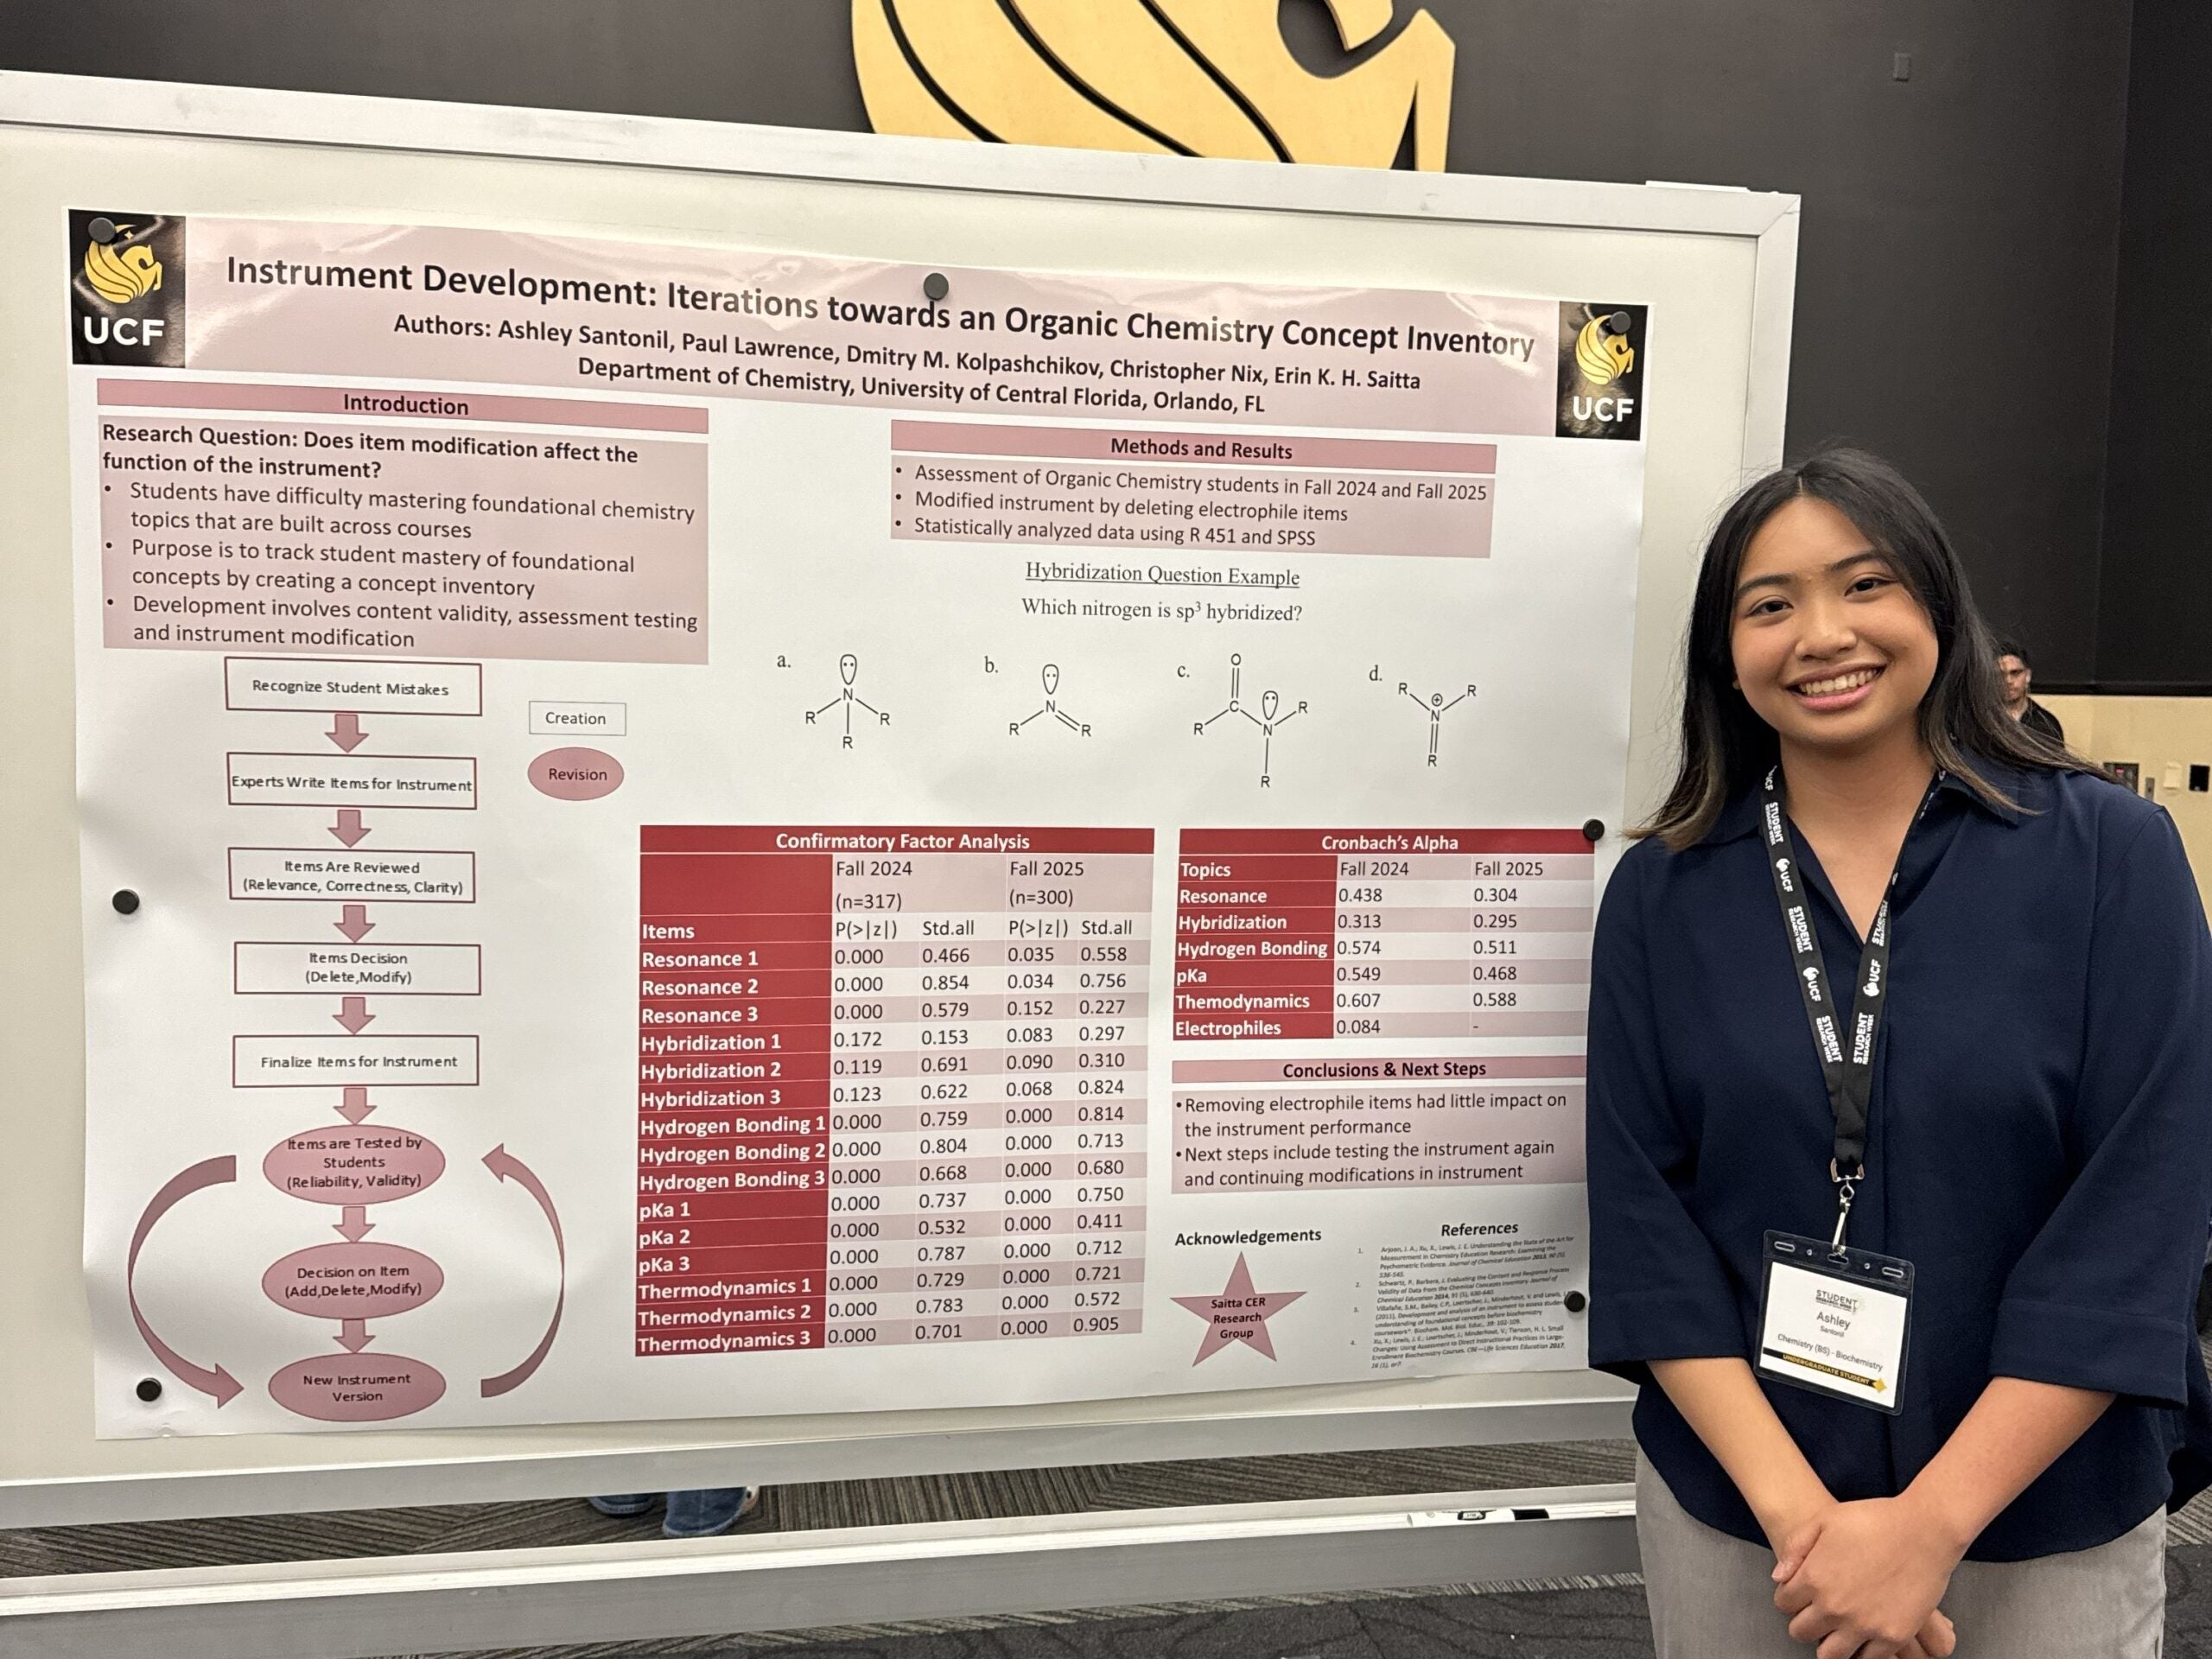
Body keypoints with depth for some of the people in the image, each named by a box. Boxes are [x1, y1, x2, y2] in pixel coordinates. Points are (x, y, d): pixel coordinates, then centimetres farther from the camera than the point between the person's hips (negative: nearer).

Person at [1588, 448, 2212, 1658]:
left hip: (2043, 1522, -1)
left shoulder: (2113, 855, -8)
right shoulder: (1663, 895, -4)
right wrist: (1796, 1507, -15)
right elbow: (1640, 1214, -6)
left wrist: (1931, 1524, -16)